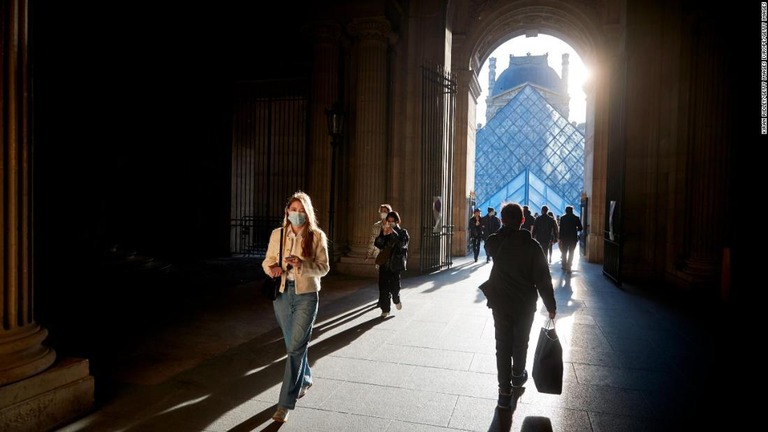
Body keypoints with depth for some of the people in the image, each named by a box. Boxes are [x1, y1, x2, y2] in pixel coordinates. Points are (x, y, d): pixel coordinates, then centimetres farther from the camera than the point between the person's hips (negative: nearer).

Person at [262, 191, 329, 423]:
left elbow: (323, 267, -6)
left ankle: (285, 404, 0)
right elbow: (267, 261, 7)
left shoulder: (317, 236, -6)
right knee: (293, 344, 18)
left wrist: (302, 264, -23)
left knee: (296, 347, -8)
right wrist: (272, 268, -16)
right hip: (282, 294, 4)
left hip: (306, 295, -4)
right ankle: (305, 380, 44)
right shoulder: (277, 234, 3)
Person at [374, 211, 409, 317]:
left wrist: (393, 233, -24)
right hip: (384, 263, 2)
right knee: (383, 286, -1)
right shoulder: (383, 232, 8)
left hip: (396, 263, -2)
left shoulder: (403, 232, 1)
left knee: (394, 286, -2)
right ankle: (385, 309, 9)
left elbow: (402, 244, -17)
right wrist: (384, 233, -17)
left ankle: (396, 300, 31)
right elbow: (377, 244, -5)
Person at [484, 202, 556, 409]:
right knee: (520, 342, 20)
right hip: (525, 303, -1)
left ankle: (505, 391, 6)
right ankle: (517, 375, 42)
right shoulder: (531, 245, -16)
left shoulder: (493, 242, -8)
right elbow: (543, 278, -13)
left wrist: (505, 232, 11)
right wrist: (551, 306, -5)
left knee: (502, 345, 6)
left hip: (500, 302, 1)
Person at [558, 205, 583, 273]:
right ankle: (568, 267, 0)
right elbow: (580, 228, -3)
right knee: (571, 253, 5)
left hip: (564, 237, 0)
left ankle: (564, 265, 19)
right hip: (573, 238, 0)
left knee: (564, 252, 15)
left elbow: (561, 229, -6)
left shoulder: (562, 218, -5)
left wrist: (560, 238, -2)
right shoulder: (576, 218, -4)